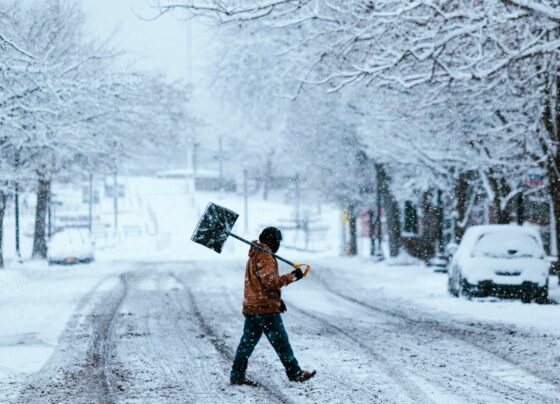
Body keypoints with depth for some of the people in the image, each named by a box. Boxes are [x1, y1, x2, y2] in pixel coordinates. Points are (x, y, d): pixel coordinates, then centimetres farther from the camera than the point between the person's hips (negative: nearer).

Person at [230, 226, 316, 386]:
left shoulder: (254, 256, 18)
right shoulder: (265, 257, -14)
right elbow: (270, 281, -23)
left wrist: (277, 299, 21)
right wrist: (292, 277, -17)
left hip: (251, 308, 9)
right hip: (266, 308, -9)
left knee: (248, 342, 9)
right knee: (280, 341, -1)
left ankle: (237, 375, 8)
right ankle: (295, 373, 6)